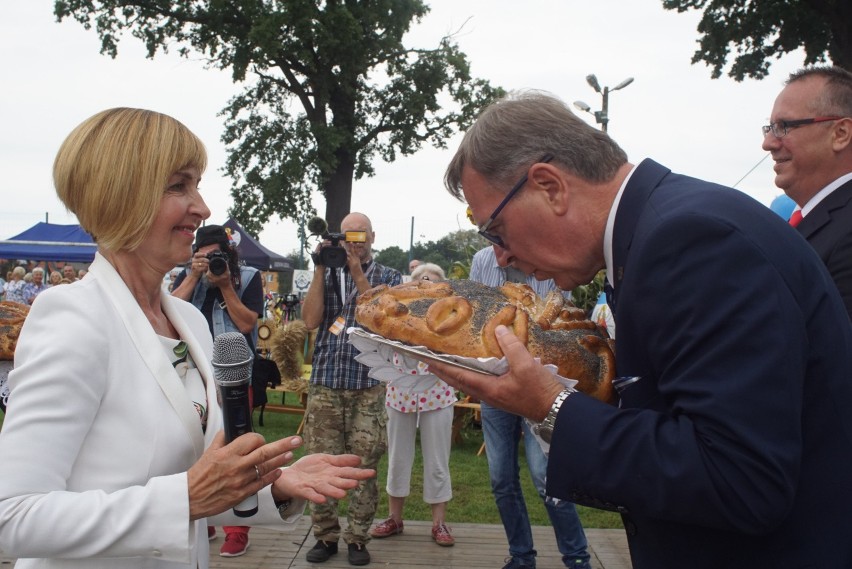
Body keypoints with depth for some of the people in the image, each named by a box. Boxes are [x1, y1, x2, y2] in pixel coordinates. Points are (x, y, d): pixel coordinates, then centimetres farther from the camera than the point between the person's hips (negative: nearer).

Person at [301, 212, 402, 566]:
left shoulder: (389, 277, 9)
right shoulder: (326, 274, 13)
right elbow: (310, 320, -2)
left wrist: (358, 274, -11)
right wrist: (320, 269, -4)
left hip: (368, 386, -1)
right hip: (325, 384, 1)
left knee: (364, 466, 1)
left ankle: (357, 538, 14)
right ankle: (325, 535, 15)